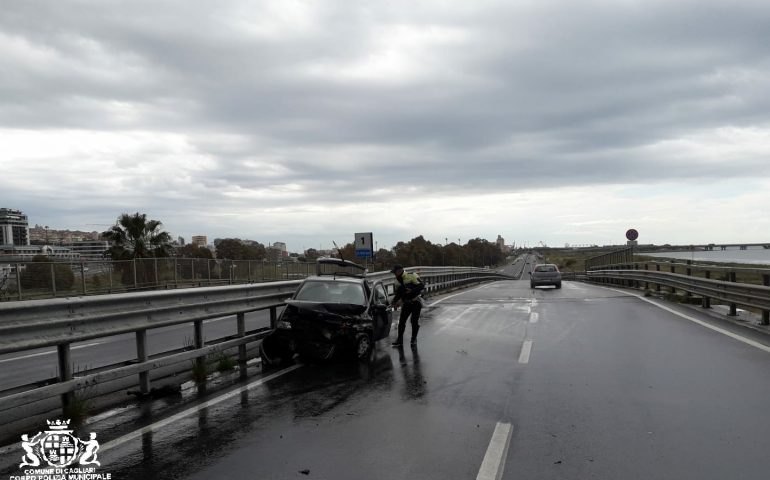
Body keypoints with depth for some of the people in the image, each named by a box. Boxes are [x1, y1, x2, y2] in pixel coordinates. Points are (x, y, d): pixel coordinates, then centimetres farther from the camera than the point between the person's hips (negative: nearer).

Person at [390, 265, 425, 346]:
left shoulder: (411, 276, -14)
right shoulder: (397, 281, 9)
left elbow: (422, 285, -20)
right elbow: (398, 293, 17)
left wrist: (412, 291, -28)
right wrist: (394, 301, 2)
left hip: (416, 302, -6)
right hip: (406, 303, 6)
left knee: (414, 321, -3)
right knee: (401, 321, 1)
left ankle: (414, 339, 14)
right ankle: (400, 340, 9)